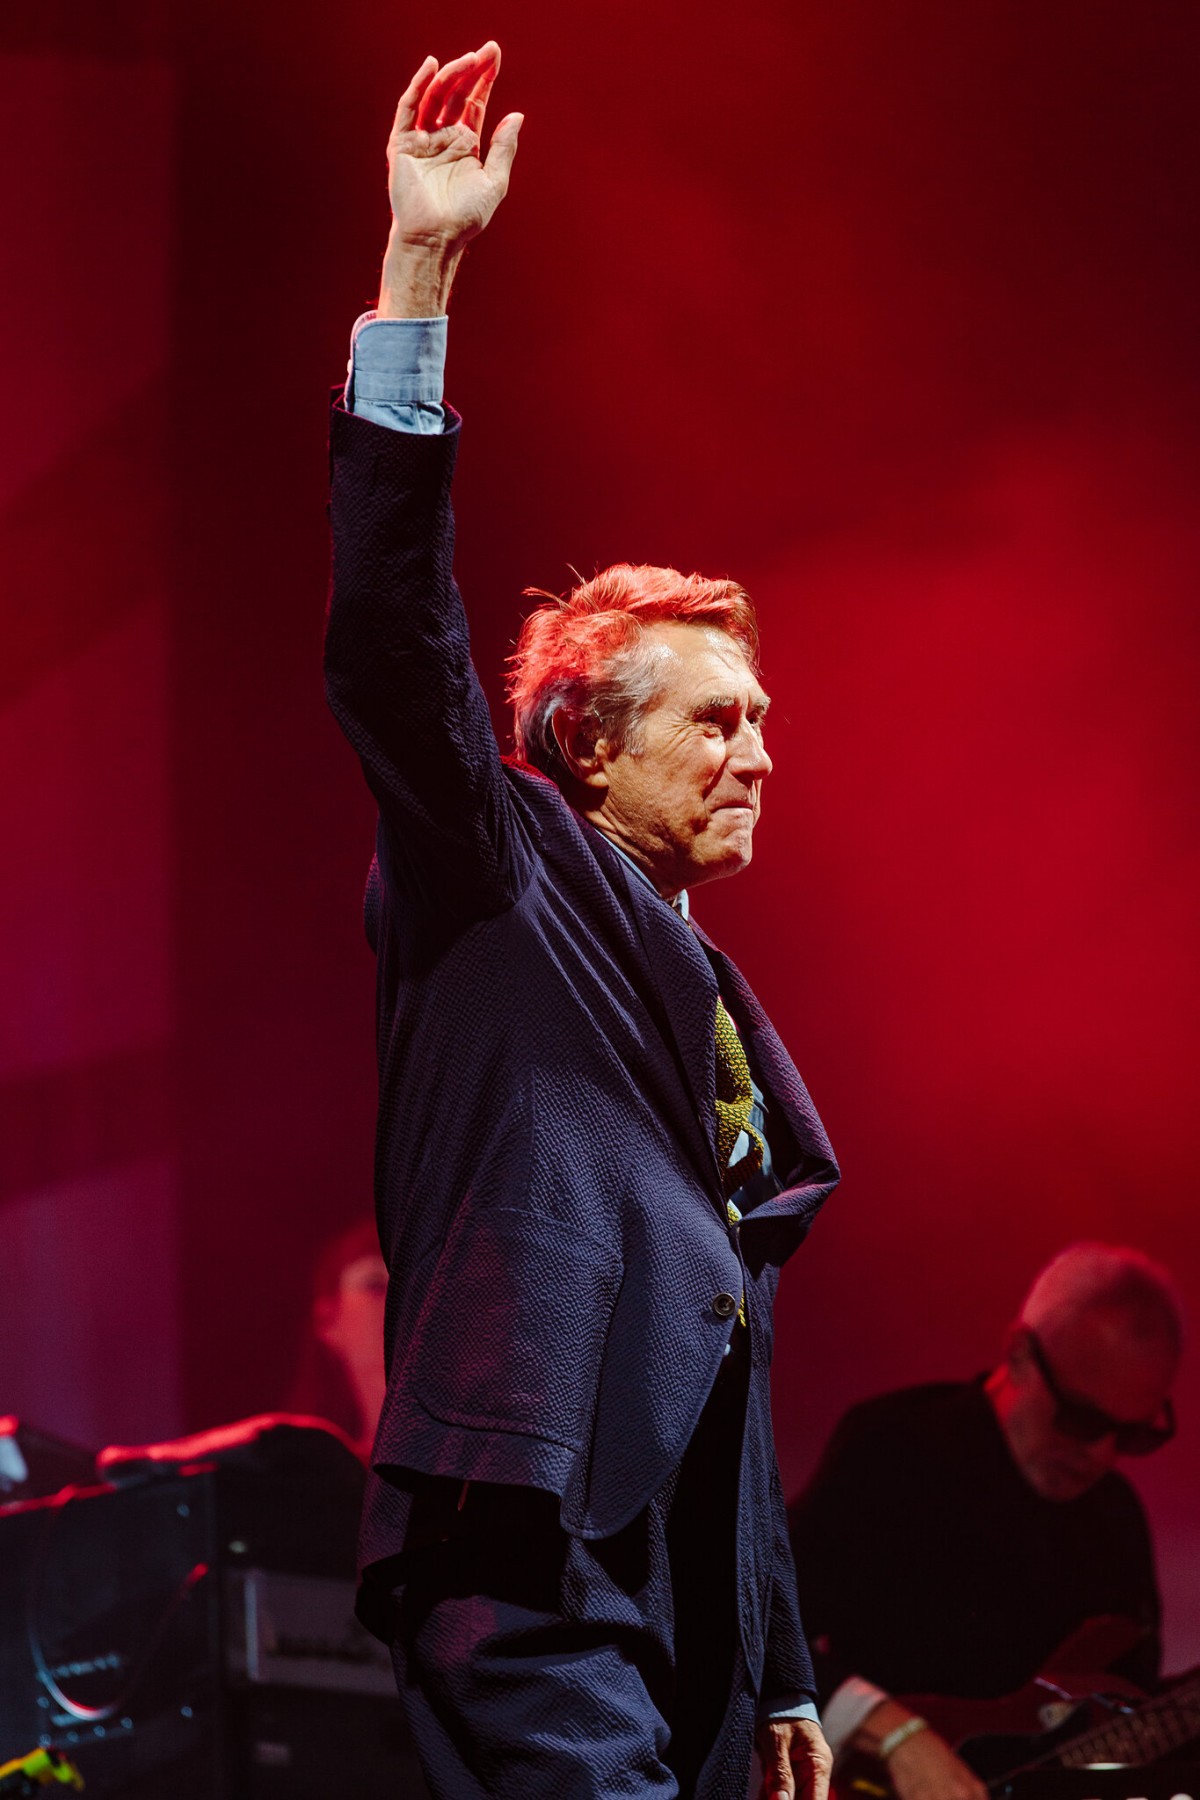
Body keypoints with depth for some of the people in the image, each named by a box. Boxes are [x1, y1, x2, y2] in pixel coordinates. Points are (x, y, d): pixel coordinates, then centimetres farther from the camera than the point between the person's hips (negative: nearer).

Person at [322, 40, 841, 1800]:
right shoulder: (506, 886, 6)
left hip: (685, 1597, 8)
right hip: (534, 1565, -8)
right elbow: (391, 636, -11)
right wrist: (419, 273, -17)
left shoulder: (713, 1009, 26)